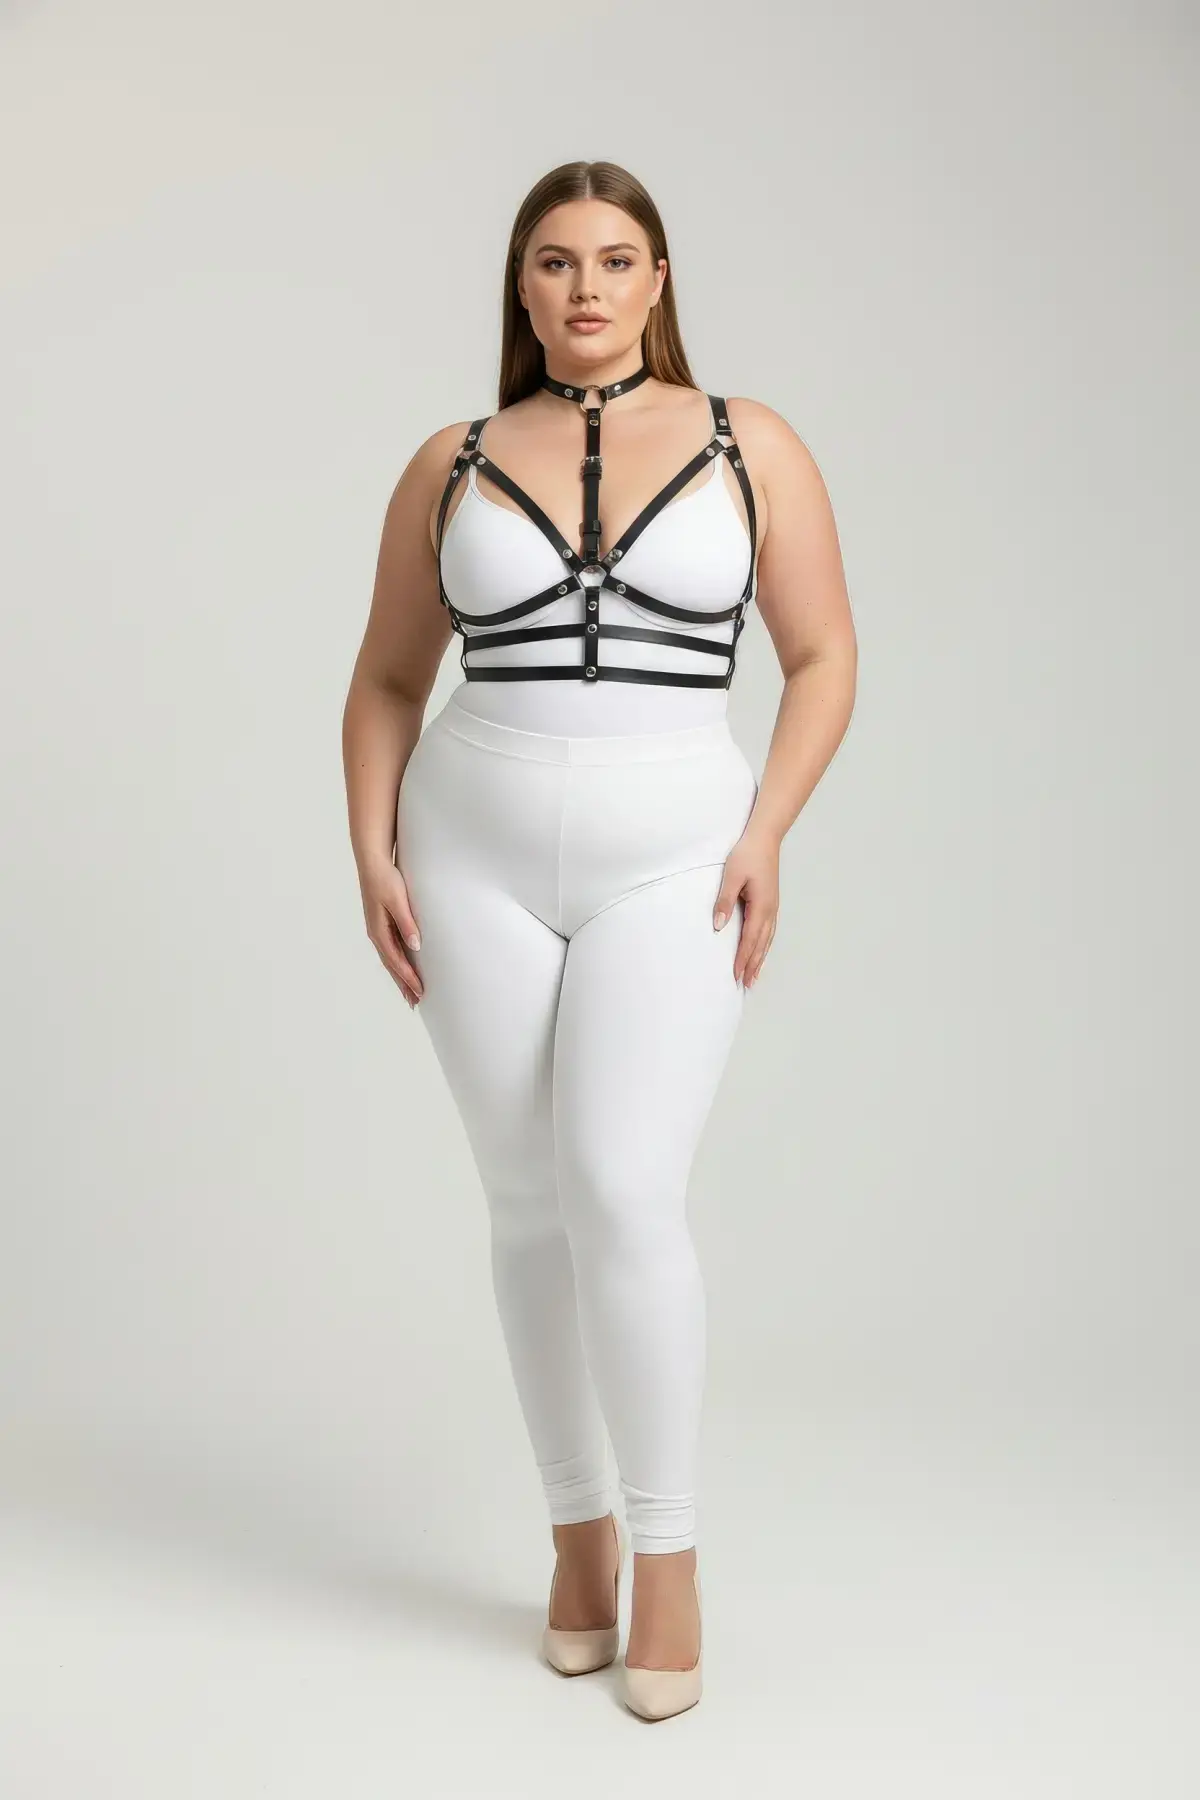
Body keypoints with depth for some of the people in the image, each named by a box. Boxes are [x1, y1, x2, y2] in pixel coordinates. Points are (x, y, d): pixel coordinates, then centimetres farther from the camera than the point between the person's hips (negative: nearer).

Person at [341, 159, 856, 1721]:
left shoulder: (752, 448, 3)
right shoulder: (452, 465, 7)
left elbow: (824, 657, 5)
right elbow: (388, 680, 12)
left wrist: (767, 830, -7)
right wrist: (374, 850, 0)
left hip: (671, 860, -2)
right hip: (477, 861, 2)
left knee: (624, 1190, -16)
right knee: (530, 1202, 6)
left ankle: (669, 1553, 0)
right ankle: (579, 1530, 21)